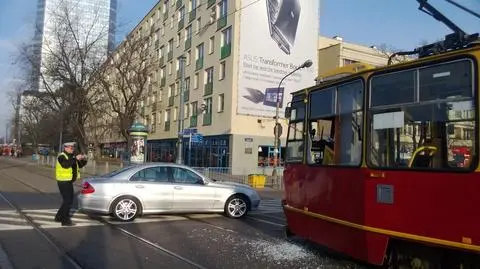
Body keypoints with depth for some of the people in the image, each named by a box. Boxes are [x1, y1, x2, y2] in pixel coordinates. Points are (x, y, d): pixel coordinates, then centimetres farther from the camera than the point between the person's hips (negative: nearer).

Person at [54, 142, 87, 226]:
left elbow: (79, 165, 12)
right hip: (63, 182, -9)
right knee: (68, 201, -10)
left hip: (69, 181, 9)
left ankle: (59, 217, 29)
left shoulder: (71, 156, 13)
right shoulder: (62, 156, -13)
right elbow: (66, 164, -34)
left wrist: (84, 160, -7)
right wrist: (76, 158, -37)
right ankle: (65, 220, -4)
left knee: (69, 200, 16)